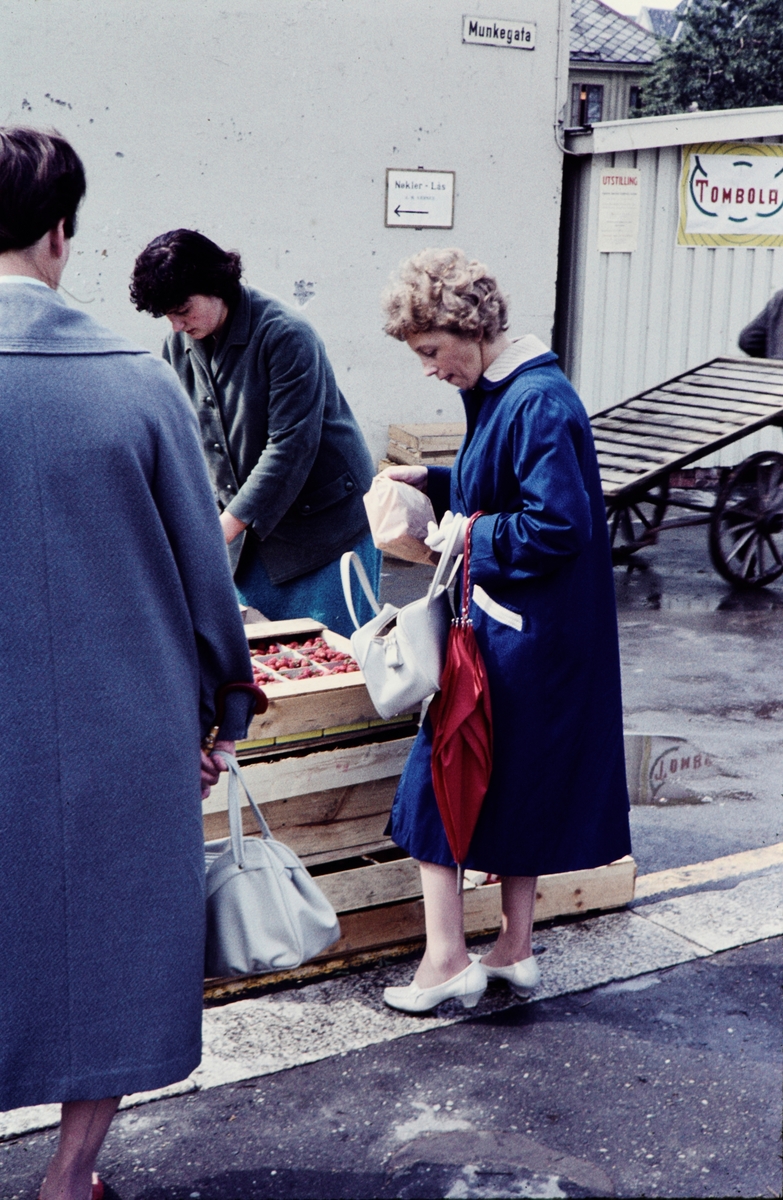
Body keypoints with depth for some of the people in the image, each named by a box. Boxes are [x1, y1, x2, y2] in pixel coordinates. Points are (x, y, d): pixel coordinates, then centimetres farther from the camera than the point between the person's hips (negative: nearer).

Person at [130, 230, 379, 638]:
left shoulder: (285, 334, -18)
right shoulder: (178, 345, 3)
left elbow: (291, 445, -22)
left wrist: (225, 527, -24)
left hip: (325, 526, -6)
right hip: (246, 532, 6)